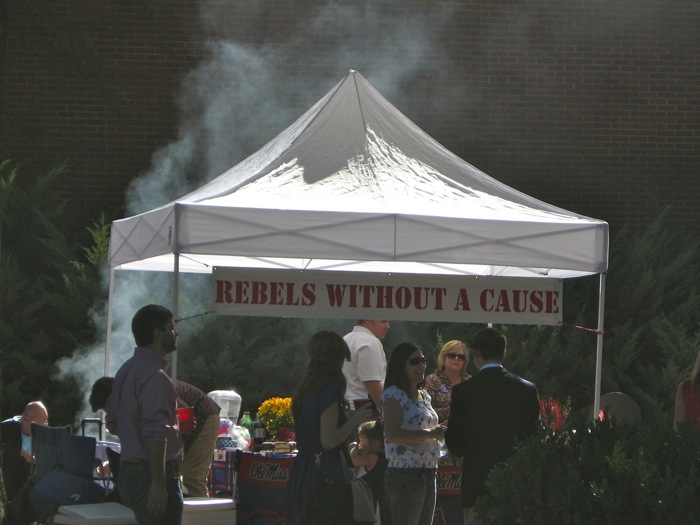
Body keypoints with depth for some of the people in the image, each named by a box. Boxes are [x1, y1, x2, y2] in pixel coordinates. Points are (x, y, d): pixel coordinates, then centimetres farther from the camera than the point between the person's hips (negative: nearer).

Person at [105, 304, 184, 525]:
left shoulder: (127, 370, 14)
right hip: (151, 473, -10)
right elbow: (155, 434, -24)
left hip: (128, 471, 10)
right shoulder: (154, 377, -17)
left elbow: (113, 423, 22)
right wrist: (158, 484, -26)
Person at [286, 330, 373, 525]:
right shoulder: (330, 390, -14)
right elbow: (328, 441, -19)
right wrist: (355, 420, -7)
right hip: (326, 473, -9)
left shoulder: (305, 390, 13)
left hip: (301, 472, 9)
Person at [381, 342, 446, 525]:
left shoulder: (424, 396, 18)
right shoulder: (394, 395, -9)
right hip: (405, 474, -9)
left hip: (429, 473, 9)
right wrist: (429, 434, -22)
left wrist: (439, 433, 10)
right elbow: (392, 434, -22)